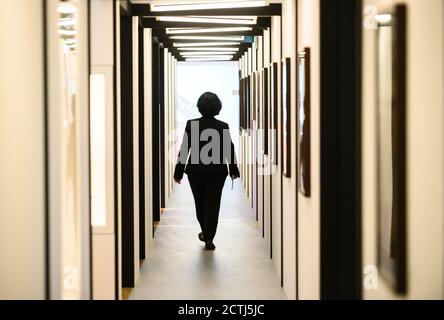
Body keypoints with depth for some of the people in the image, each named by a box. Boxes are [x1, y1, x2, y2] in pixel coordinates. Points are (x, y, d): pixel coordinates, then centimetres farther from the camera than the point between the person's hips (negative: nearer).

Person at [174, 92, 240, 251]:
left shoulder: (192, 125, -8)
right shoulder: (223, 126, -6)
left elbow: (184, 150, -7)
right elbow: (229, 150, -1)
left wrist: (178, 172, -1)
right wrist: (234, 170, 13)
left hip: (196, 171, 0)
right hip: (217, 172, 0)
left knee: (200, 203, 18)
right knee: (213, 204, 4)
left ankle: (205, 232, 33)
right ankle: (209, 238, -1)